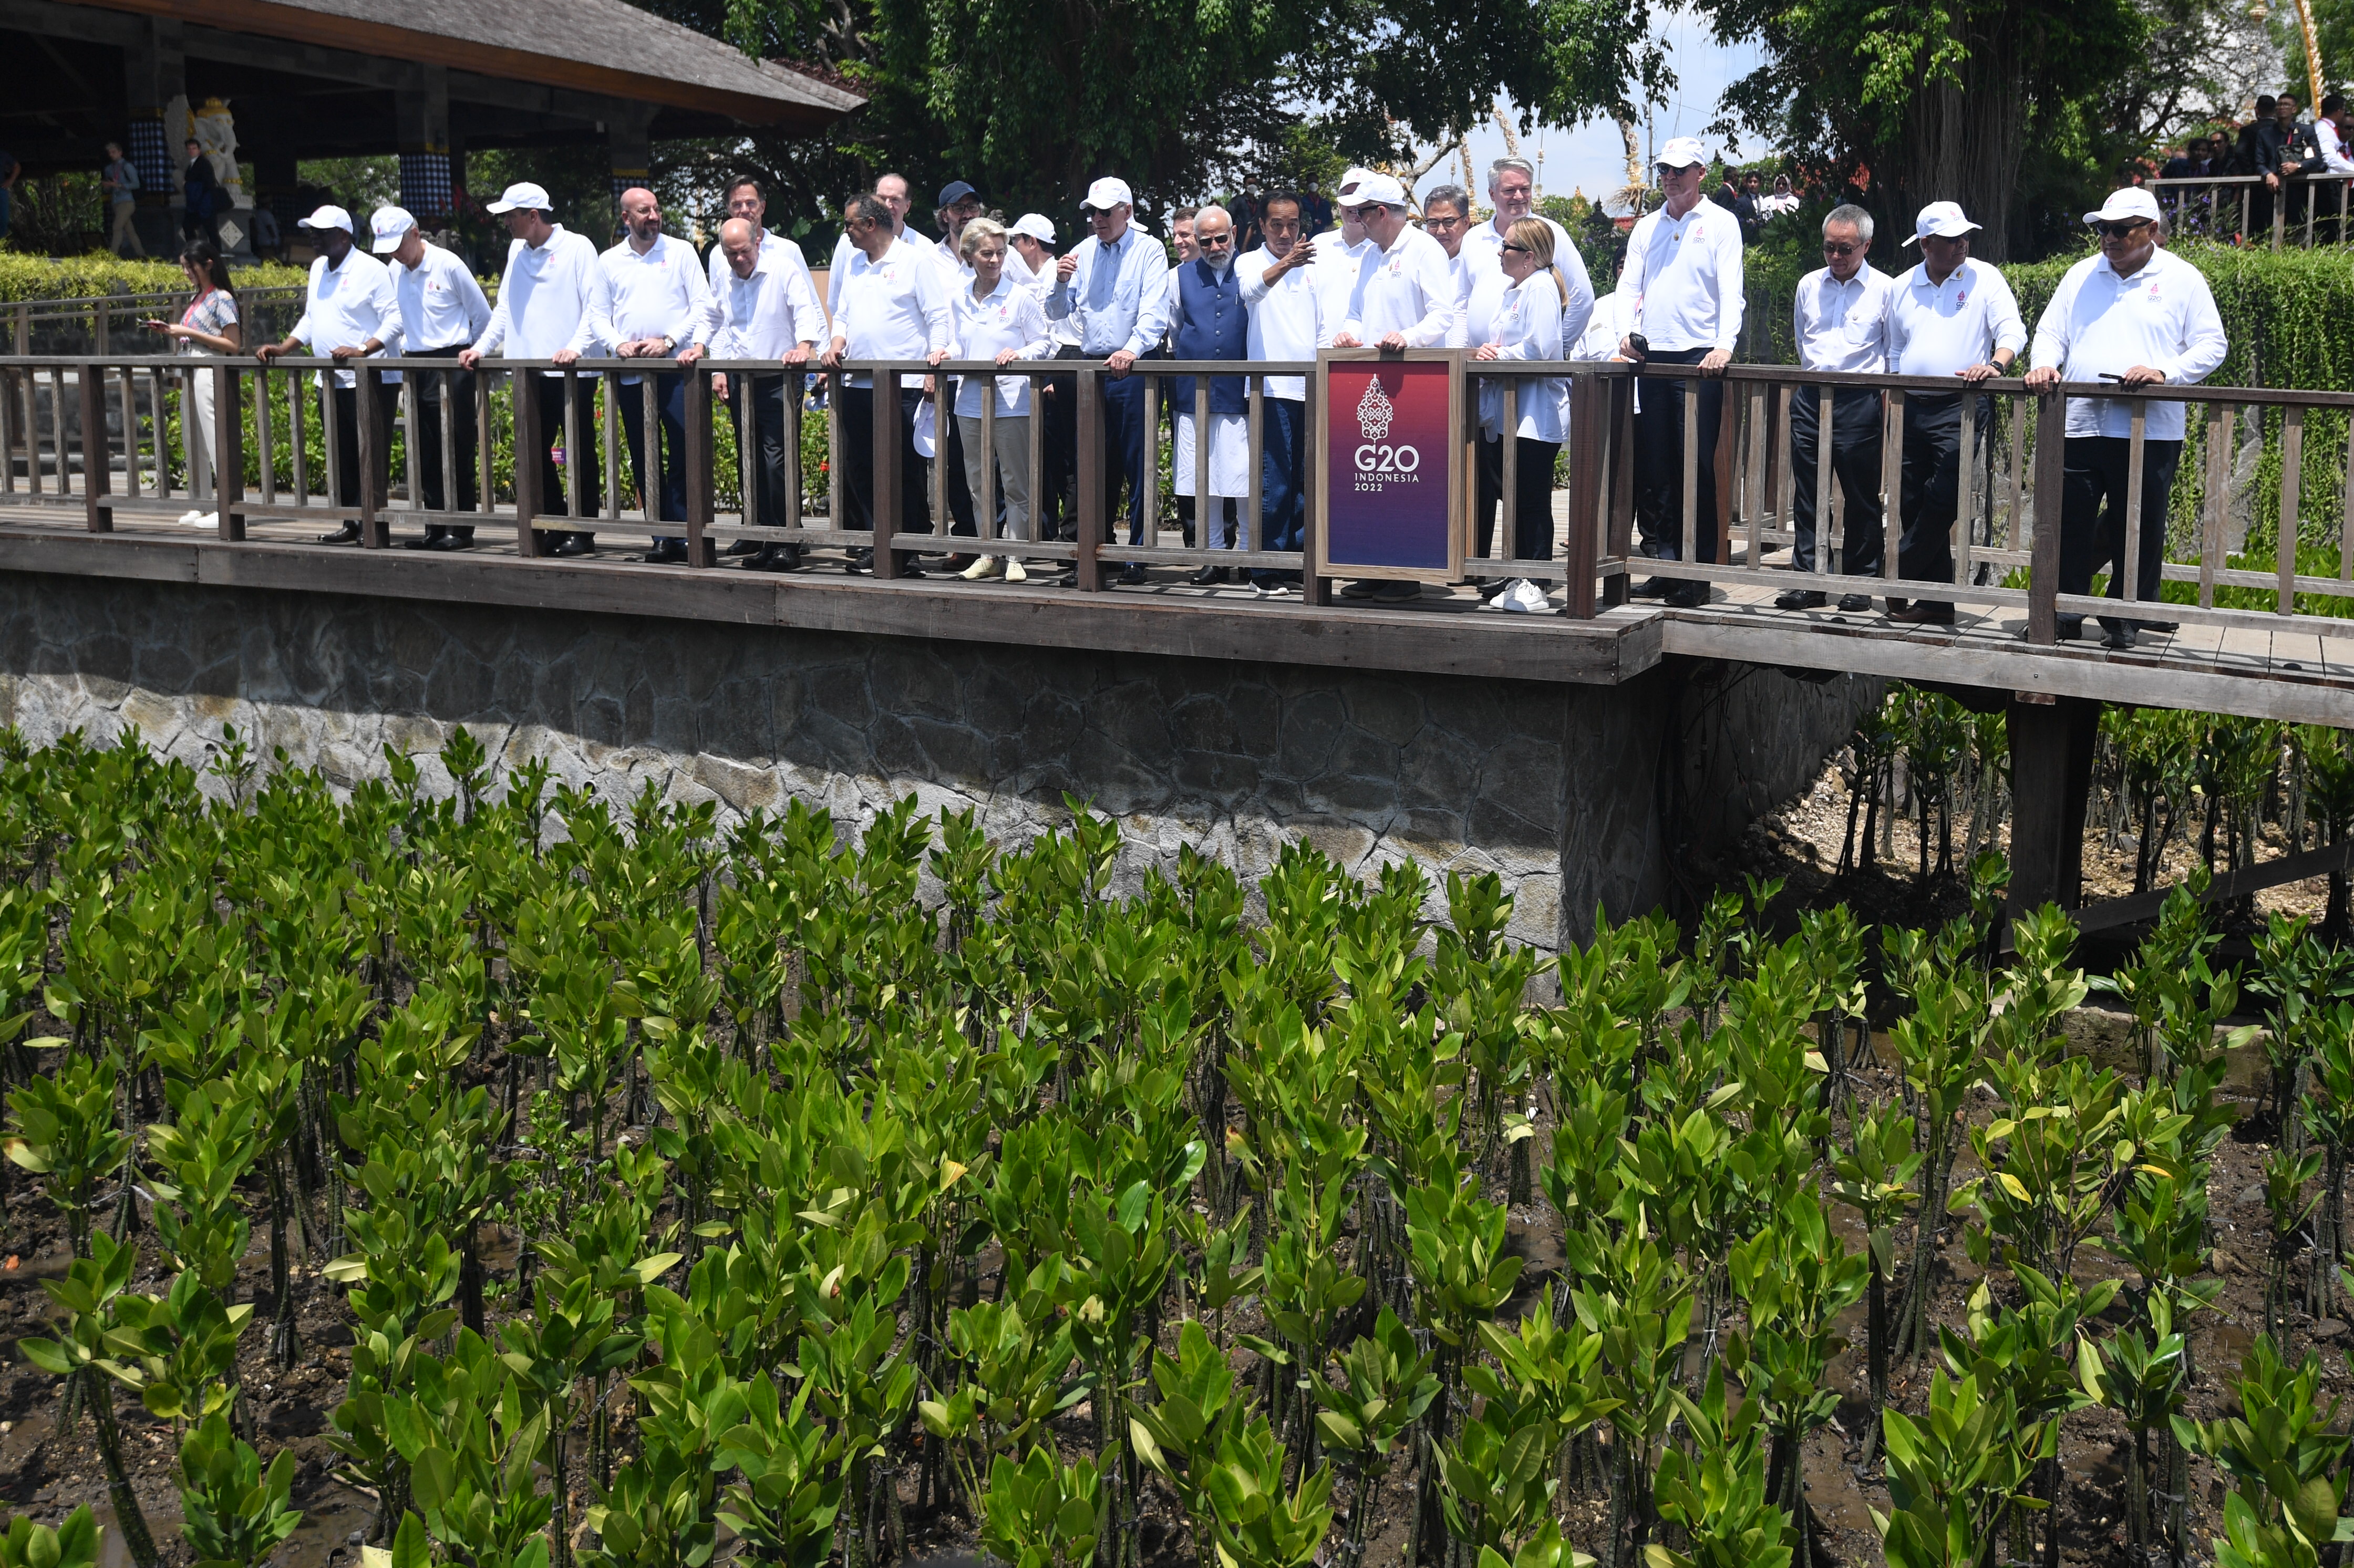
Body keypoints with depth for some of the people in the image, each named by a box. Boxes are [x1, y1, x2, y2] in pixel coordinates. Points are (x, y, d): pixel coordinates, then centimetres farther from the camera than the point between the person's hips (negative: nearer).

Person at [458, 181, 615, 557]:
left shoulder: (578, 248, -6)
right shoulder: (517, 250, 15)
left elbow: (598, 306, -11)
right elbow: (505, 309, 20)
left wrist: (576, 346, -23)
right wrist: (482, 347, 10)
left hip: (573, 371, -7)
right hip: (530, 372, 7)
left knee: (579, 452, -1)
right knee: (532, 453, 8)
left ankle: (583, 532, 6)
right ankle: (555, 525, 18)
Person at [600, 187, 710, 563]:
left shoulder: (681, 251, 5)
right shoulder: (608, 261, 13)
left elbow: (702, 305, 0)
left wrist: (669, 341, -10)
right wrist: (619, 344, -6)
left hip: (675, 367, -3)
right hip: (630, 373, 3)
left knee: (683, 455, -9)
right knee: (643, 461, 4)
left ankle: (681, 535, -3)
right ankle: (661, 537, 10)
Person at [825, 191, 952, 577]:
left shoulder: (916, 260, -2)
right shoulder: (852, 263, 19)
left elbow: (940, 315, -5)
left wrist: (936, 354, -16)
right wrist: (838, 341, 4)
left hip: (903, 386, -7)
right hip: (857, 385, 7)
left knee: (907, 473, -4)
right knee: (861, 470, 7)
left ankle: (910, 550, 1)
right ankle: (872, 545, 16)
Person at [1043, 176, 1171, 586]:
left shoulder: (1148, 251, -3)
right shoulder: (1083, 253, 12)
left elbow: (1153, 313, -16)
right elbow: (1058, 313, 12)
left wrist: (1133, 349, -34)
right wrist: (1061, 282, -9)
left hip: (1134, 368, -5)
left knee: (1138, 467, -4)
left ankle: (1139, 556, 2)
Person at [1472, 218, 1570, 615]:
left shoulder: (1541, 287, -10)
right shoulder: (1514, 291, 21)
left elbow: (1539, 347, -20)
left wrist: (1500, 355, -9)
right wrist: (1486, 352, 5)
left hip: (1536, 414, -10)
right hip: (1508, 412, 10)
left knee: (1533, 500, -7)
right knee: (1516, 498, 11)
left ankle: (1535, 585, -5)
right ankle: (1519, 579, 16)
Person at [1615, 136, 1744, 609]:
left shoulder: (1720, 224, 3)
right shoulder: (1646, 227, 16)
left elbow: (1730, 289, -7)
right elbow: (1630, 284, 15)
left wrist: (1724, 344, -21)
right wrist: (1627, 330, -5)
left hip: (1699, 358, -5)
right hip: (1652, 357, 5)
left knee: (1696, 466, -6)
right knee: (1651, 465, 4)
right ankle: (1662, 564, 11)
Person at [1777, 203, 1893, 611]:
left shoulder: (1884, 289, 1)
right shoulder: (1808, 286, 13)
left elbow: (1894, 353, 7)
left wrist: (1883, 393, 5)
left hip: (1860, 399, -4)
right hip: (1810, 397, 4)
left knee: (1862, 496, 1)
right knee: (1807, 492, 2)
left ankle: (1859, 579, 9)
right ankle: (1807, 577, 6)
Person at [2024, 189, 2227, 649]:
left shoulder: (2182, 279, 4)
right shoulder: (2082, 275, 13)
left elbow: (2211, 346, 2)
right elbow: (2051, 332, 16)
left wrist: (2166, 373, -15)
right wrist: (2045, 365, -6)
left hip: (2150, 433, -2)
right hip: (2079, 425, 2)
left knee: (2140, 531, 4)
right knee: (2069, 525, 2)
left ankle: (2128, 618, 17)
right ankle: (2064, 616, 12)